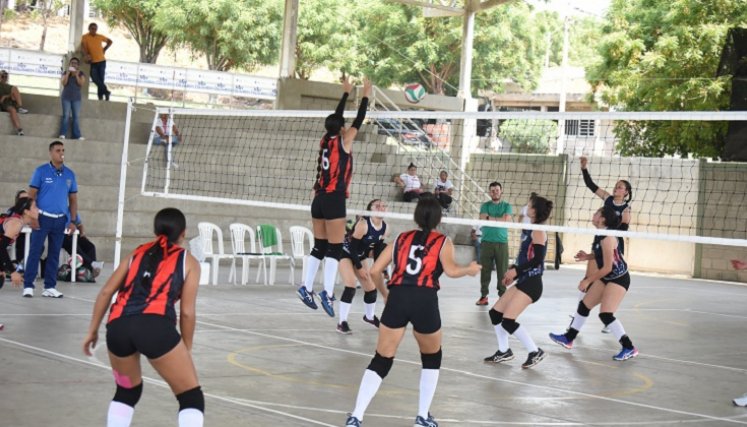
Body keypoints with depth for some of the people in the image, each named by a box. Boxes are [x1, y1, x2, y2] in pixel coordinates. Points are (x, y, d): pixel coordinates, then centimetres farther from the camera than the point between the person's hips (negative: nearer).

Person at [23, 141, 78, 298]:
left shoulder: (70, 174, 7)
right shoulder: (41, 171, -3)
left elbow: (73, 199, 12)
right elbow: (31, 195, -3)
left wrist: (72, 221, 6)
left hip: (61, 220, 4)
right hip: (42, 217, -3)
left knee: (54, 254, 8)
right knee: (35, 251, -4)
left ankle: (50, 287, 14)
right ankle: (28, 285, 0)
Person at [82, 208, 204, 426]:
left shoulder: (138, 253, 27)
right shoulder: (188, 261, 17)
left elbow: (106, 292, 21)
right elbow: (186, 312, 12)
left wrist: (92, 330, 27)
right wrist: (186, 349, 22)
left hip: (118, 327, 4)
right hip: (156, 326, -4)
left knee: (127, 391, 29)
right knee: (191, 398, 6)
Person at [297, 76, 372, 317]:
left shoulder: (325, 141, 11)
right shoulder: (343, 142, -5)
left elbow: (336, 117, 22)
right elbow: (359, 120, 2)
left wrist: (346, 92, 31)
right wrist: (366, 95, 12)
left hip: (319, 199, 7)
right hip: (334, 200, -7)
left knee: (319, 247, 12)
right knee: (334, 249, -8)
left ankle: (307, 287, 8)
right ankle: (327, 291, -17)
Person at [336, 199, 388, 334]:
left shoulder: (384, 227, -6)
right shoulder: (363, 224, -27)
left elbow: (378, 249, 5)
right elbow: (353, 247, -24)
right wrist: (359, 268, -20)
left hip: (359, 257, 8)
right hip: (345, 254, -8)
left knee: (371, 288, 12)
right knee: (351, 286, -22)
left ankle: (370, 316, 38)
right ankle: (342, 323, -16)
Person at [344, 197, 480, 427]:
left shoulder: (401, 238, 21)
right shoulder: (443, 242, 12)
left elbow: (375, 270, 18)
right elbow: (450, 270, -6)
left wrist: (385, 294, 34)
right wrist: (469, 269, 13)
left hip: (397, 298, 2)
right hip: (425, 301, -2)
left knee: (381, 361, 9)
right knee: (431, 358, 23)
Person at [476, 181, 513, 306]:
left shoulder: (507, 206, 9)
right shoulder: (485, 205, 11)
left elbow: (507, 219, -8)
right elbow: (483, 219, -6)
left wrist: (490, 218, -7)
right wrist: (499, 219, -10)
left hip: (502, 242, -1)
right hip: (486, 242, 1)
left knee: (502, 270, -3)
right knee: (485, 270, 0)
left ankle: (502, 295, 3)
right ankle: (483, 295, 5)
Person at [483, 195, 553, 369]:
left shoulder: (538, 231, -14)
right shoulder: (530, 230, 12)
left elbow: (537, 260, -22)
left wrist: (516, 270, -22)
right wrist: (513, 272, 14)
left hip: (531, 283, -9)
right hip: (523, 281, 9)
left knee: (508, 321, -14)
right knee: (495, 313, 10)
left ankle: (535, 352, -2)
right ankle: (504, 351, 23)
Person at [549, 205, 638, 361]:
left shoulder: (607, 238, -26)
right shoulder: (600, 235, 1)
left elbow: (607, 267, -24)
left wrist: (588, 281, -17)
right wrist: (587, 257, 1)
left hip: (619, 278, -10)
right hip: (607, 277, 10)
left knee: (606, 314, -17)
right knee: (584, 305, 15)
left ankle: (629, 348, -9)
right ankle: (568, 338, 29)